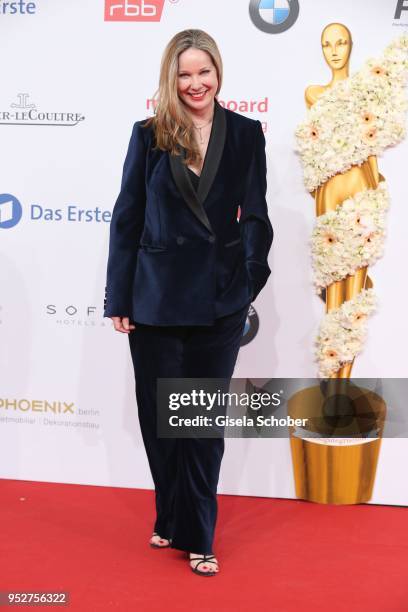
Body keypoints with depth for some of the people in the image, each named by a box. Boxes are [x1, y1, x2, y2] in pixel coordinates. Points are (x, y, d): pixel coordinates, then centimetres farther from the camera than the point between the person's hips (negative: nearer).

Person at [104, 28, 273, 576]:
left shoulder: (246, 134, 2)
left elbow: (255, 216, 6)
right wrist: (119, 298, -1)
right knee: (159, 414, 10)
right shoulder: (149, 135, 1)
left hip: (219, 299, 0)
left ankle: (198, 536, 17)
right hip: (157, 296, 1)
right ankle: (171, 520, 29)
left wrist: (249, 281, -4)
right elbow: (127, 218, 2)